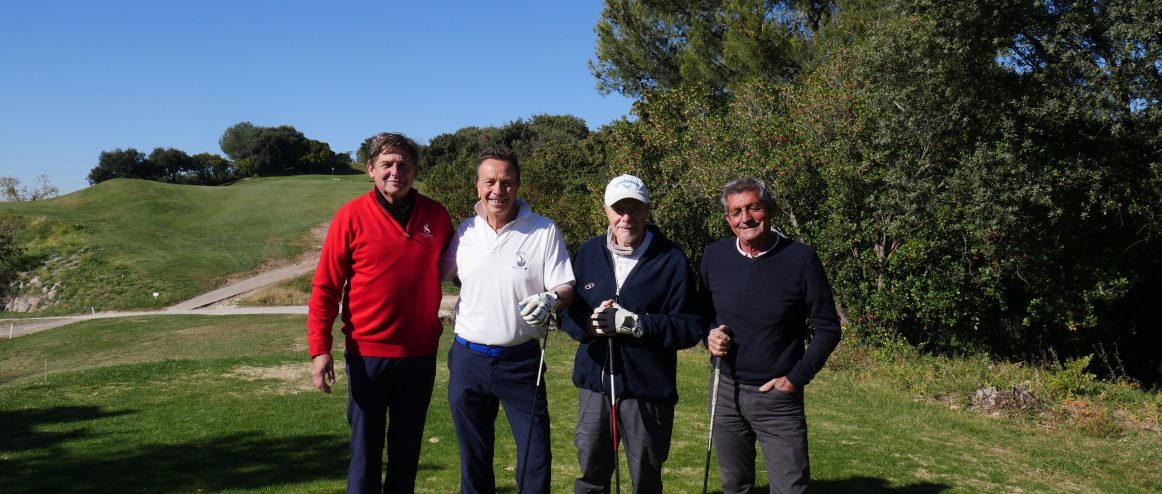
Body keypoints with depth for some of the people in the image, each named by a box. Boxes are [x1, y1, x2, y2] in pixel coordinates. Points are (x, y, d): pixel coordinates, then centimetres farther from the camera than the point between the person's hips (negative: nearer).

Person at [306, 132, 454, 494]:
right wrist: (320, 349, -11)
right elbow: (325, 288, -6)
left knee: (407, 448, 16)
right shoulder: (352, 216, -7)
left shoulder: (436, 215, 1)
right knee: (365, 449, 8)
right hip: (368, 353, -2)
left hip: (421, 355, 3)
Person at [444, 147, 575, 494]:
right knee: (473, 456, 16)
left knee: (536, 456, 0)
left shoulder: (544, 231, -7)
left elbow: (566, 288, -7)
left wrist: (550, 300, -27)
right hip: (468, 358, 3)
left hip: (521, 361, -3)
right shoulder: (464, 232, 2)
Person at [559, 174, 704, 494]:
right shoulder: (589, 253, 5)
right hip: (594, 383, 3)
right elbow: (567, 313, 8)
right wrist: (588, 324, -15)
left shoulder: (671, 259, -7)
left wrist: (634, 323, -23)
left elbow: (690, 328, -12)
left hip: (647, 388, -3)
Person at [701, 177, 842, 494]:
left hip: (778, 396, -3)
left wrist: (797, 378, -12)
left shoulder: (800, 259, -12)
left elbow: (827, 328, -5)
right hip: (725, 390, 4)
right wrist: (709, 336, -8)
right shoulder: (714, 256, -1)